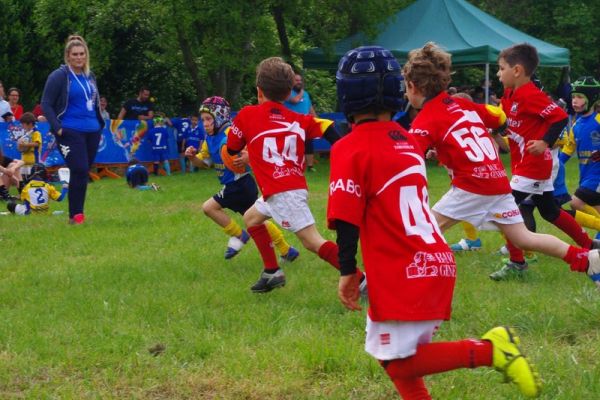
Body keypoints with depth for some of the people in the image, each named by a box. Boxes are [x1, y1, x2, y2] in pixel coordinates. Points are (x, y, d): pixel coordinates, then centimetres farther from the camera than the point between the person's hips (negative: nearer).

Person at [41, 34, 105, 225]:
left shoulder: (90, 76, 14)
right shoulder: (59, 76, -6)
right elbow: (46, 104, -6)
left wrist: (100, 124, 17)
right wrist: (57, 127, -14)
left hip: (92, 131, 6)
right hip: (71, 132, -6)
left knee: (83, 173, 8)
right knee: (80, 171, -15)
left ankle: (76, 212, 18)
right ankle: (75, 214, -6)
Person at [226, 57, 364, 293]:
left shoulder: (247, 115, 2)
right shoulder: (300, 120, 12)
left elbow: (231, 149, 14)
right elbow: (330, 131, -1)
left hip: (280, 193, -7)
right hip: (298, 187, 7)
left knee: (313, 242, -12)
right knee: (251, 218, 27)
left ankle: (361, 280, -22)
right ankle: (272, 273, 26)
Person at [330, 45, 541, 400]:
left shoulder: (350, 148, -9)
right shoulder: (408, 141, 12)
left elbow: (346, 219, -12)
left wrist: (348, 271, -6)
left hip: (401, 275, -8)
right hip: (436, 264, 8)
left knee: (398, 362, -3)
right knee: (392, 354, 15)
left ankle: (488, 349, -11)